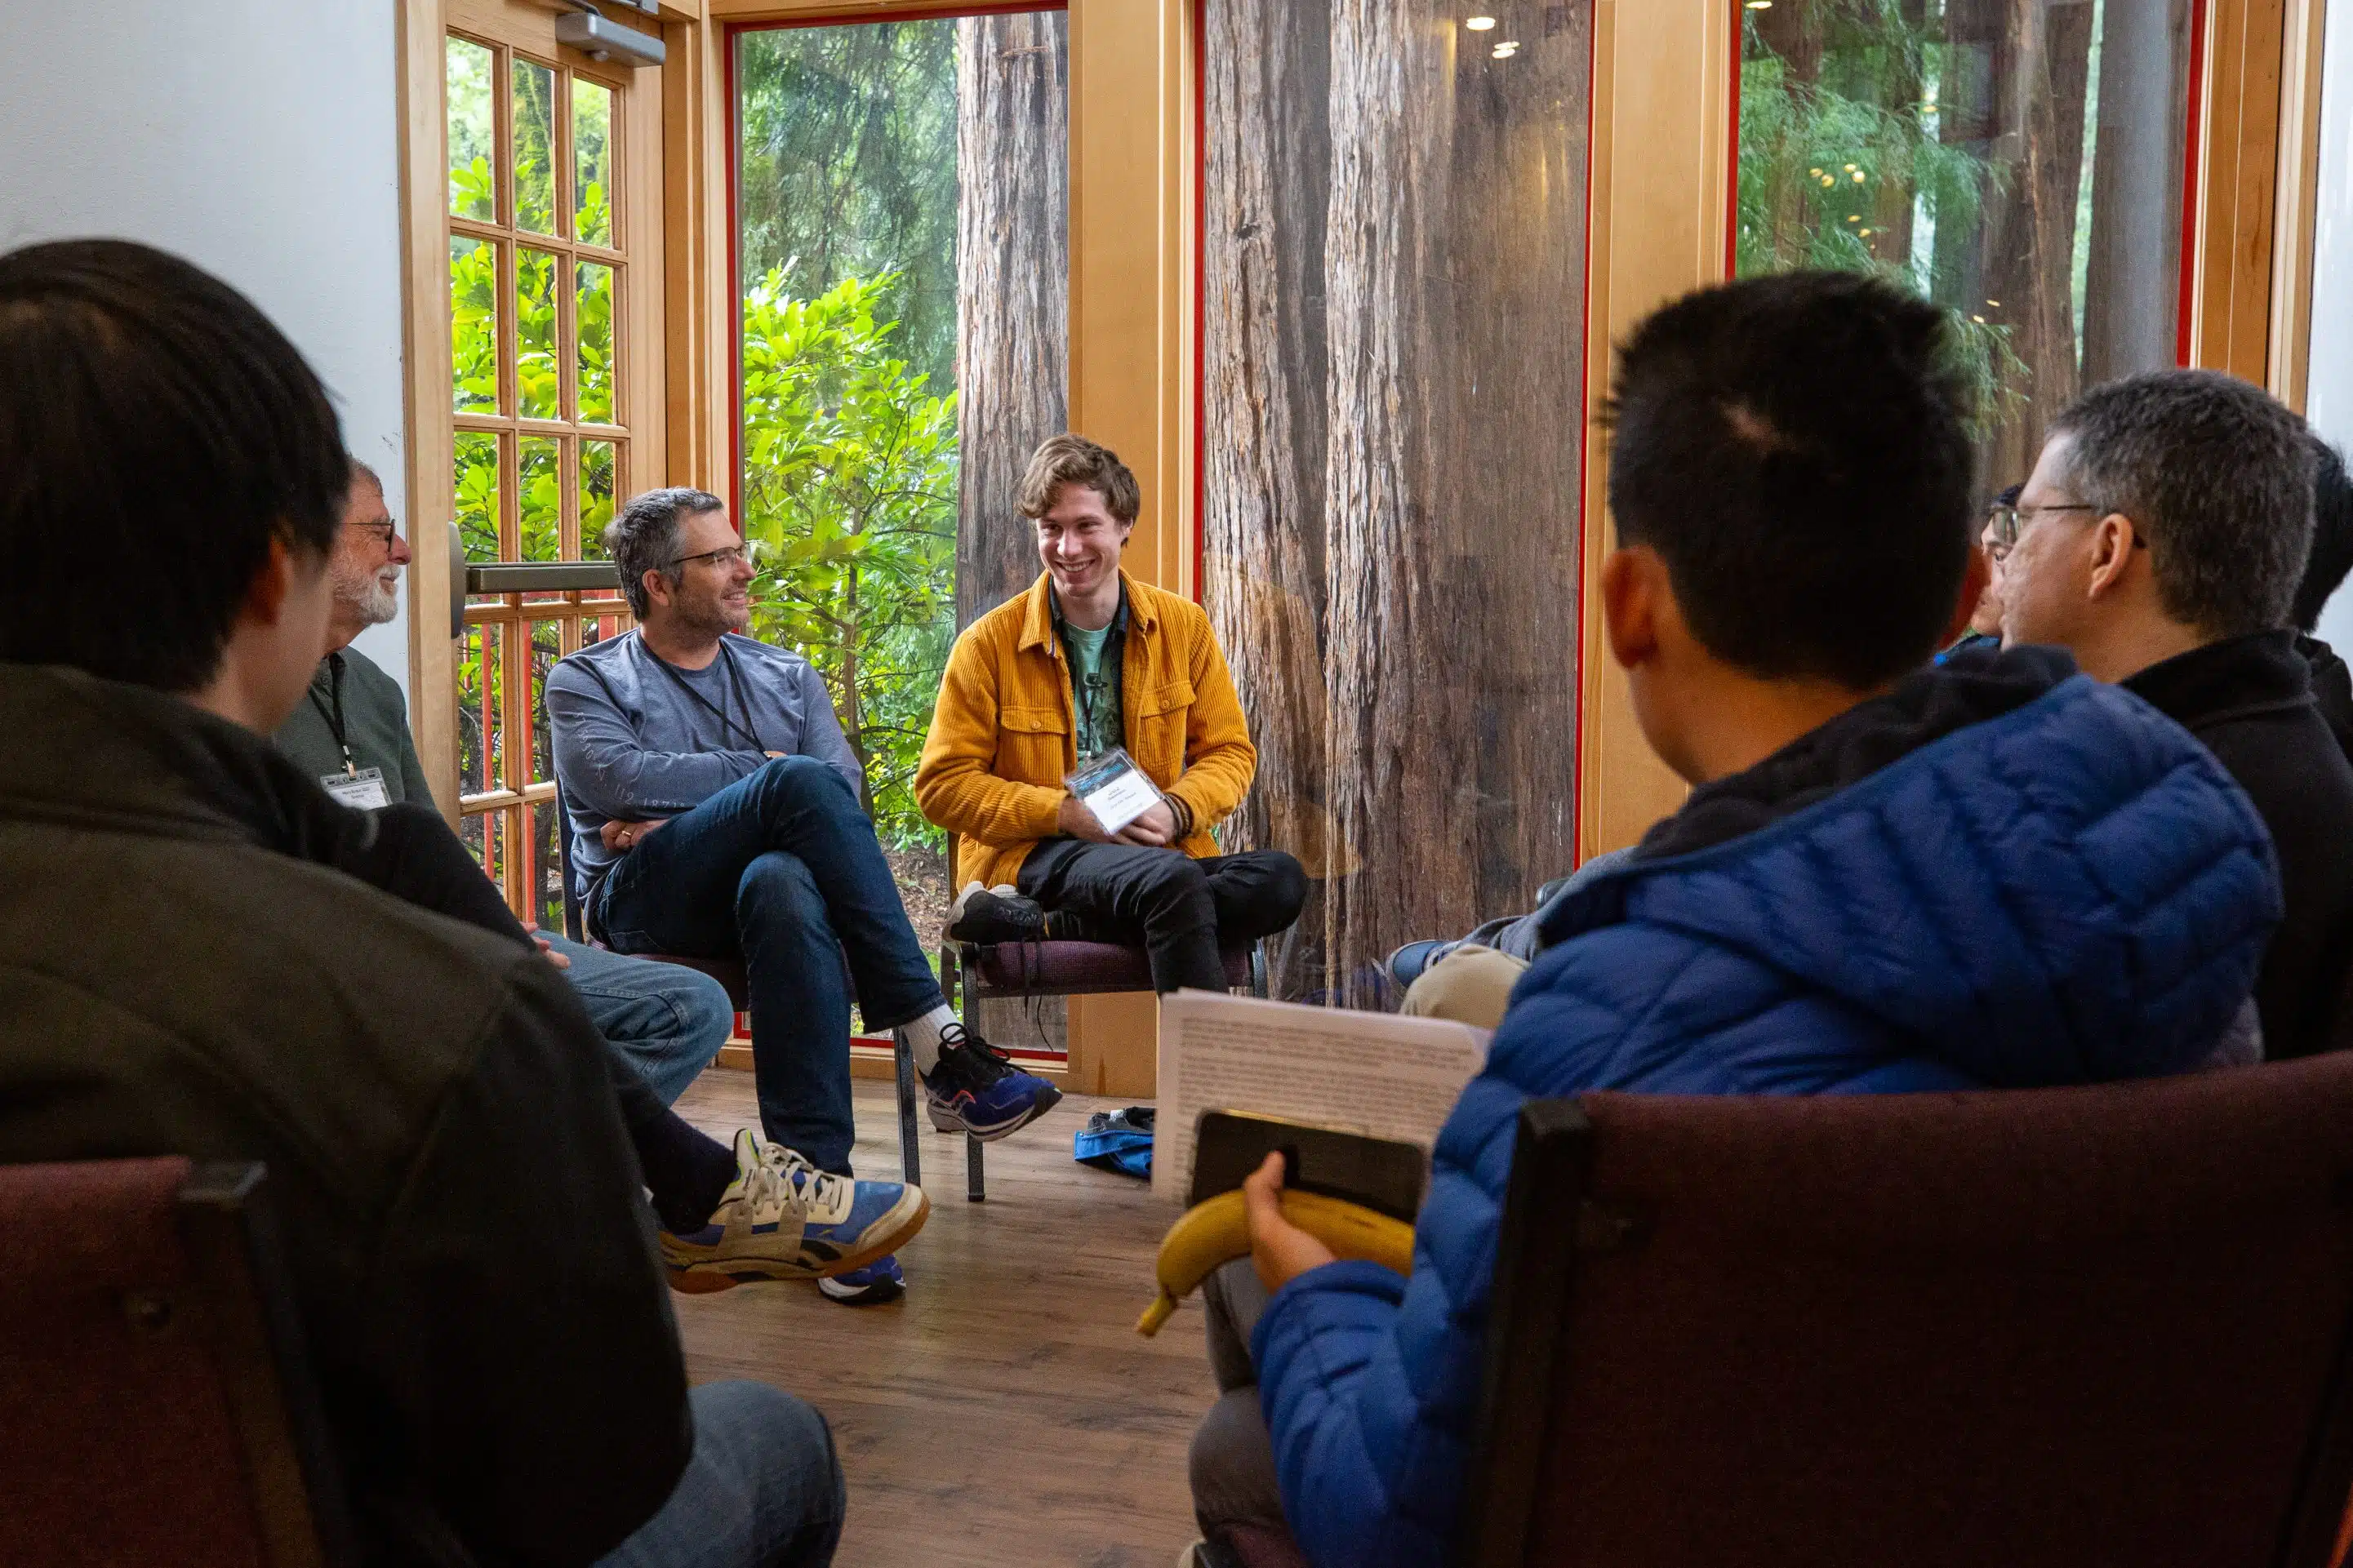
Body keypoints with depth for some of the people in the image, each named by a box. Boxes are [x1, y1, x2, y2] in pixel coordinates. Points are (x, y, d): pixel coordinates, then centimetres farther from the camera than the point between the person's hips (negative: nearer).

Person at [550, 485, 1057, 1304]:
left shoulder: (786, 677, 26)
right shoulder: (586, 682, 18)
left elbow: (844, 787, 7)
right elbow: (620, 779, -6)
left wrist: (685, 819, -5)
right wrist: (765, 774, -2)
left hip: (768, 881, 2)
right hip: (645, 905, -2)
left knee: (784, 884, -40)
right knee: (799, 783, -32)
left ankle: (816, 1184, -47)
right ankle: (939, 1046, -37)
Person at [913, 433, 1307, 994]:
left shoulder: (1185, 627, 10)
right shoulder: (988, 643, 2)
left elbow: (1231, 753, 14)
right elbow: (942, 785, 0)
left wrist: (1176, 810, -9)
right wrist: (1065, 812, -13)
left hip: (1154, 850, 5)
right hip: (1031, 857, -5)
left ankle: (1037, 923, -29)